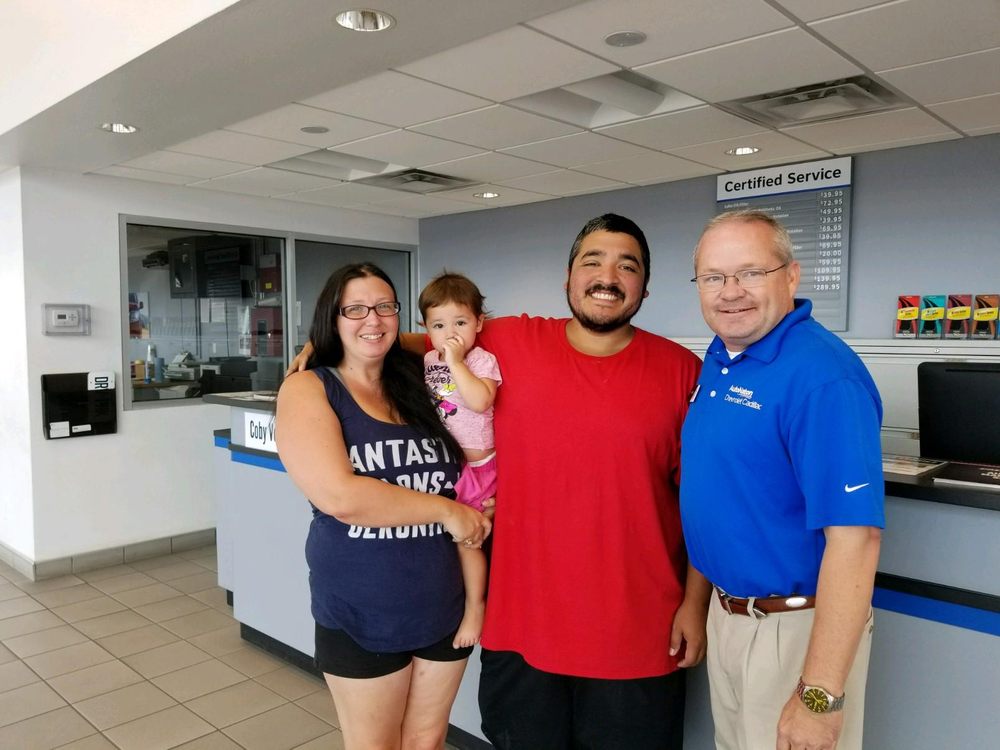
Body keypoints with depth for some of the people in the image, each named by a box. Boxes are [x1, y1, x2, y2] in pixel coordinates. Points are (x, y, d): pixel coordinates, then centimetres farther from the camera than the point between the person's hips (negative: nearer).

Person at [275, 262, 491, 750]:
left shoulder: (416, 384, 3)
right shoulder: (307, 389, -10)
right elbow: (339, 496, -22)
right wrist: (447, 510, -17)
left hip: (446, 604, 4)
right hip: (362, 613, -4)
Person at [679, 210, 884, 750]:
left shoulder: (823, 375, -24)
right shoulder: (718, 359, 3)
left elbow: (854, 537, -27)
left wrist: (820, 695, -27)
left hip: (796, 626, -8)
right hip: (726, 611, 8)